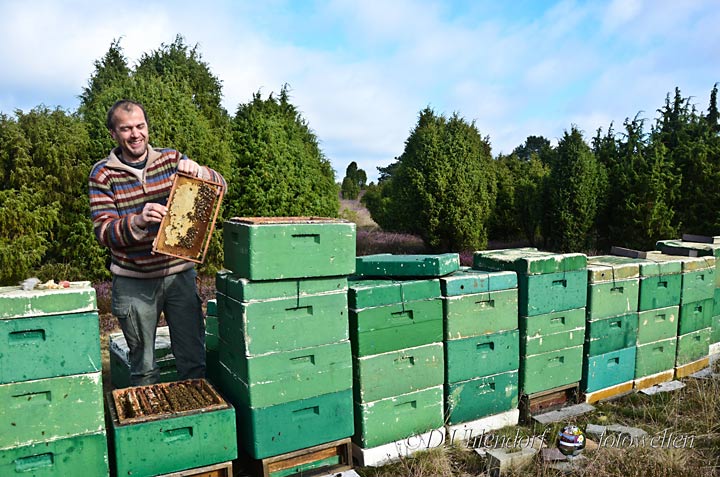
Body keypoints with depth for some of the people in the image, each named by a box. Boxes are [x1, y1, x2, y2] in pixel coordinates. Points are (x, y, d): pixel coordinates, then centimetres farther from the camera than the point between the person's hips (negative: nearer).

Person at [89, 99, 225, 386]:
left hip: (180, 274, 1)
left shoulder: (172, 160, 3)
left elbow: (219, 186, -3)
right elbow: (103, 231, -10)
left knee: (193, 358, 9)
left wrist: (198, 171, -24)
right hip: (133, 282, -1)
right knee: (143, 366, 14)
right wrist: (138, 221, -30)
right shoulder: (103, 174, -2)